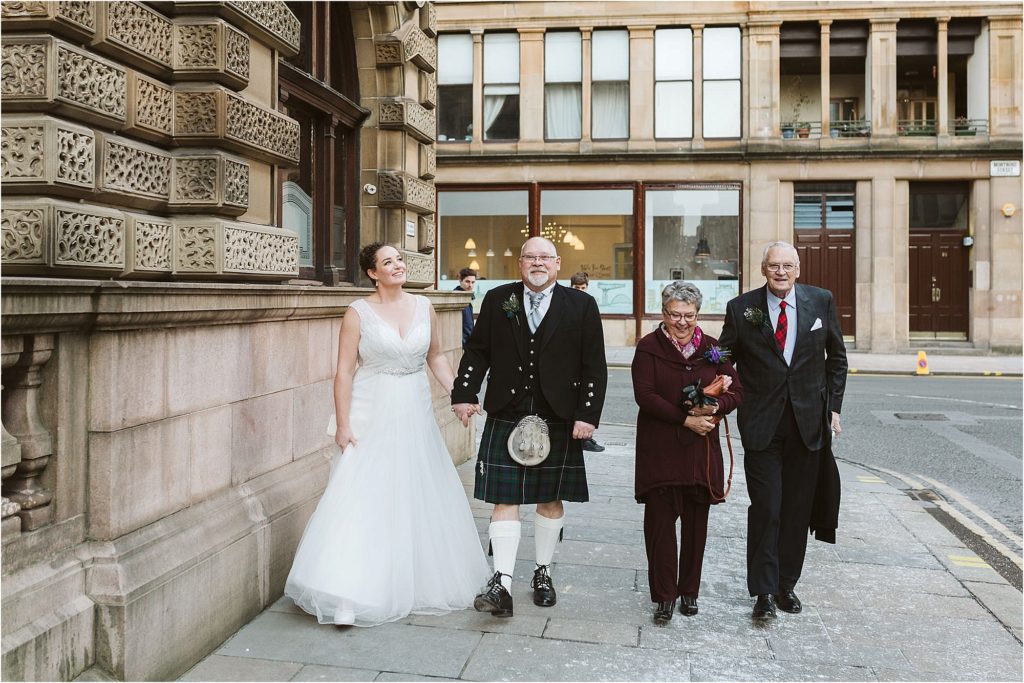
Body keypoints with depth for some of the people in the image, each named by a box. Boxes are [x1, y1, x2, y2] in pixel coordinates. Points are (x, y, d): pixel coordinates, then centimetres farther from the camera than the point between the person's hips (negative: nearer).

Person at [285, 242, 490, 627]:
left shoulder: (423, 307, 5)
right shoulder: (359, 313, -7)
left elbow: (436, 356, 14)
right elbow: (344, 372, -8)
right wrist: (343, 425, -13)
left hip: (415, 414, 4)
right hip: (372, 415, -4)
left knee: (421, 498, 12)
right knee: (364, 500, -6)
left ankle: (421, 582, 30)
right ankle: (350, 595, 0)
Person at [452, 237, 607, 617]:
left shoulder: (581, 306, 1)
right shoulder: (497, 300, 6)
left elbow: (594, 368, 0)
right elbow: (477, 352, 8)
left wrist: (587, 415, -7)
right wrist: (464, 394, -2)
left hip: (558, 421, 0)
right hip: (506, 418, 0)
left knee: (550, 499, 12)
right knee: (504, 500, -3)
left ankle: (543, 572, 29)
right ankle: (502, 583, -2)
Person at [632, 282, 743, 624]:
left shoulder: (711, 348, 8)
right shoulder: (648, 348, -1)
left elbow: (737, 390, 8)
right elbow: (644, 395, -10)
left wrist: (715, 407, -14)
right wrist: (686, 419, -16)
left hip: (701, 447, 3)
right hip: (659, 448, -3)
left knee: (696, 522, 9)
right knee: (660, 521, -3)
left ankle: (689, 591, 24)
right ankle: (664, 596, 7)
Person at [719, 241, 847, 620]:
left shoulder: (821, 302, 3)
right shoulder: (741, 308, -2)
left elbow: (837, 357, 12)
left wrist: (833, 406, 8)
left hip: (808, 422, 2)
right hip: (762, 425, -2)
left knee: (797, 509, 10)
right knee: (765, 508, -2)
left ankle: (787, 584, 24)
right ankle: (764, 591, 8)